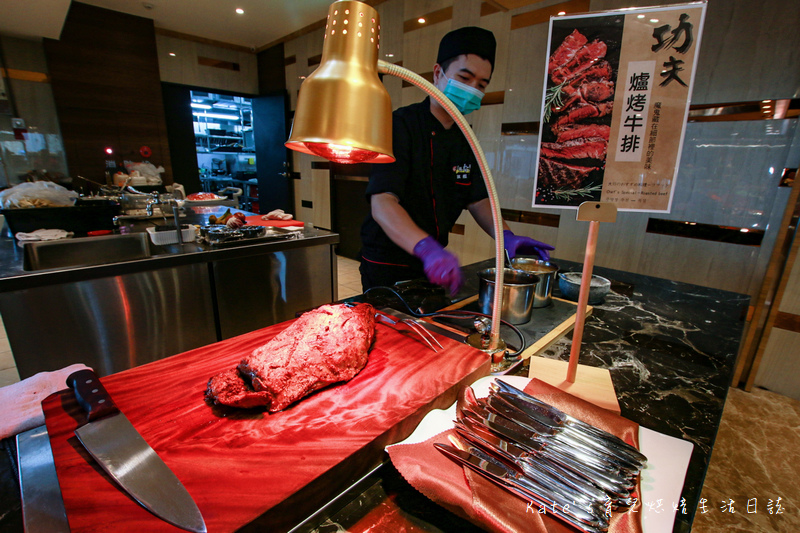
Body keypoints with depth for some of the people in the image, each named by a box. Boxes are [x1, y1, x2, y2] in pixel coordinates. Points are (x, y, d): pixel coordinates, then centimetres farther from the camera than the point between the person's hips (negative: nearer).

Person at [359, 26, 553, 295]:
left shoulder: (465, 139, 6)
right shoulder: (400, 126, -16)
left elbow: (477, 200, 7)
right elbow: (382, 203, -29)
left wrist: (507, 236, -12)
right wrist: (427, 248, -46)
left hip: (433, 264, 7)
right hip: (387, 267, -6)